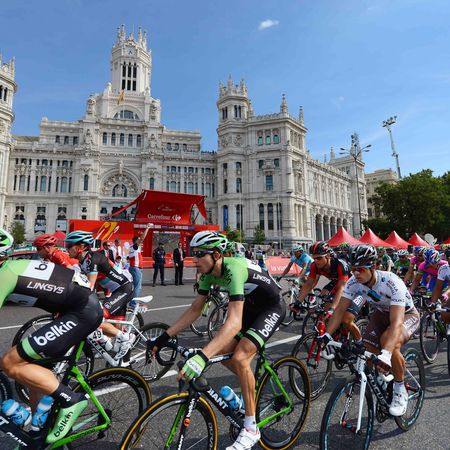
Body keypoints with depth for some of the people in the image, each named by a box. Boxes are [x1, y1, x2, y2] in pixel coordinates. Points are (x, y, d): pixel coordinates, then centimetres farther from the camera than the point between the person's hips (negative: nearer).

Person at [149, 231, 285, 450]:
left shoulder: (233, 269, -36)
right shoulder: (209, 272, -11)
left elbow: (234, 322, -45)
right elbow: (195, 309, -5)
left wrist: (201, 357, -52)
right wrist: (165, 337, -10)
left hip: (272, 307, -8)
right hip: (250, 306, 8)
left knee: (240, 357, -21)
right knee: (221, 352, 1)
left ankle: (251, 428, -1)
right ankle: (253, 384, 28)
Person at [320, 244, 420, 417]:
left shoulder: (392, 283, -38)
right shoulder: (354, 282, -23)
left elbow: (396, 322, -45)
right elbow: (340, 309, -19)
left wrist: (385, 353, -57)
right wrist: (327, 335, -30)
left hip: (406, 314, -4)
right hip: (382, 313, 5)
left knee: (390, 343, -33)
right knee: (367, 351, -15)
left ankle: (400, 390, -7)